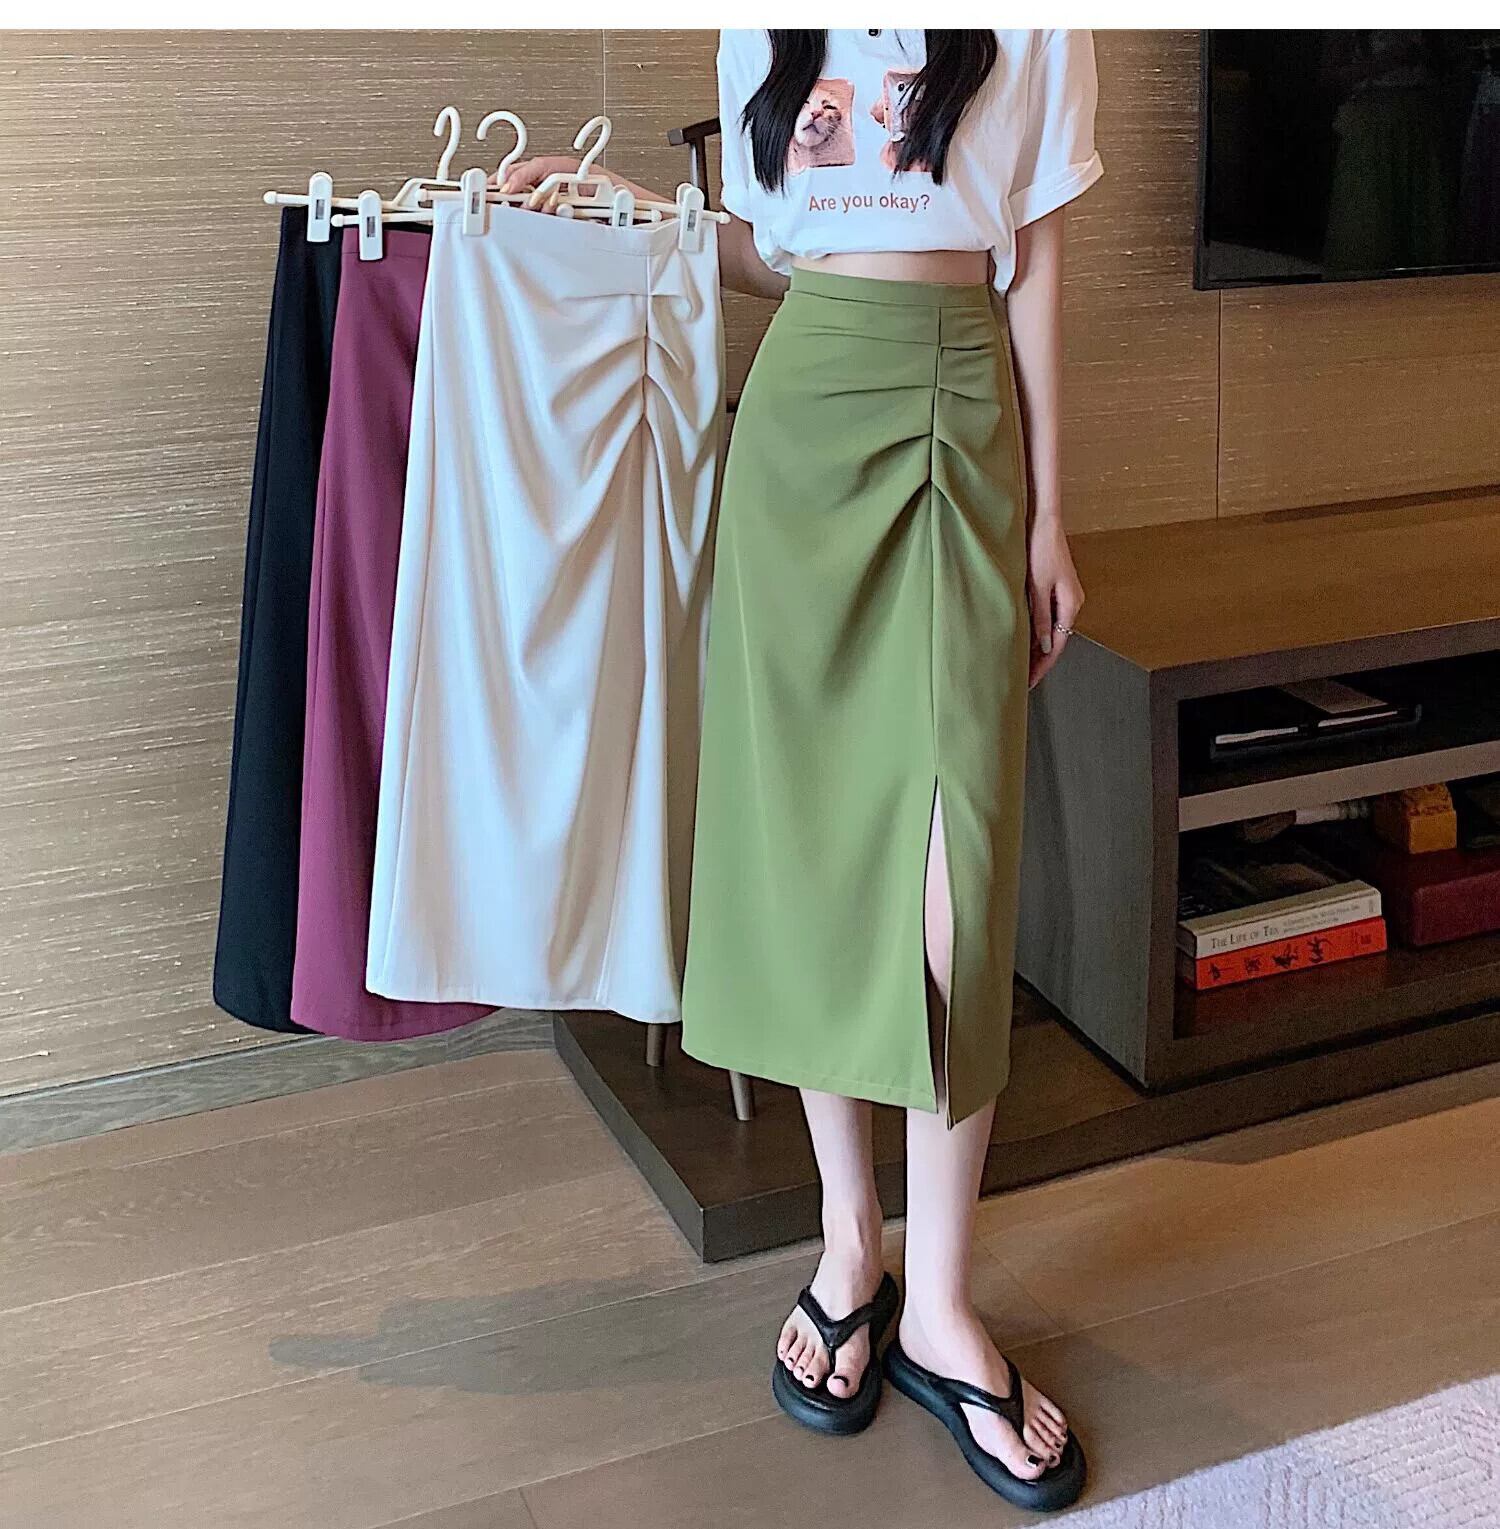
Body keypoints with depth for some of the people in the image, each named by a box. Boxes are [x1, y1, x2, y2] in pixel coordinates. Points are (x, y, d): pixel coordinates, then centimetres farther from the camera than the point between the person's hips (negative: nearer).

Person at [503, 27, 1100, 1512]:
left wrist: (1047, 515, 3)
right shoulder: (758, 32, 15)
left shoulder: (1032, 30, 8)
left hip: (961, 421, -2)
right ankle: (850, 1239, 17)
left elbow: (1037, 263, 6)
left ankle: (939, 1306, 2)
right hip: (801, 415, 3)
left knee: (951, 850, -9)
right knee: (807, 827, 1)